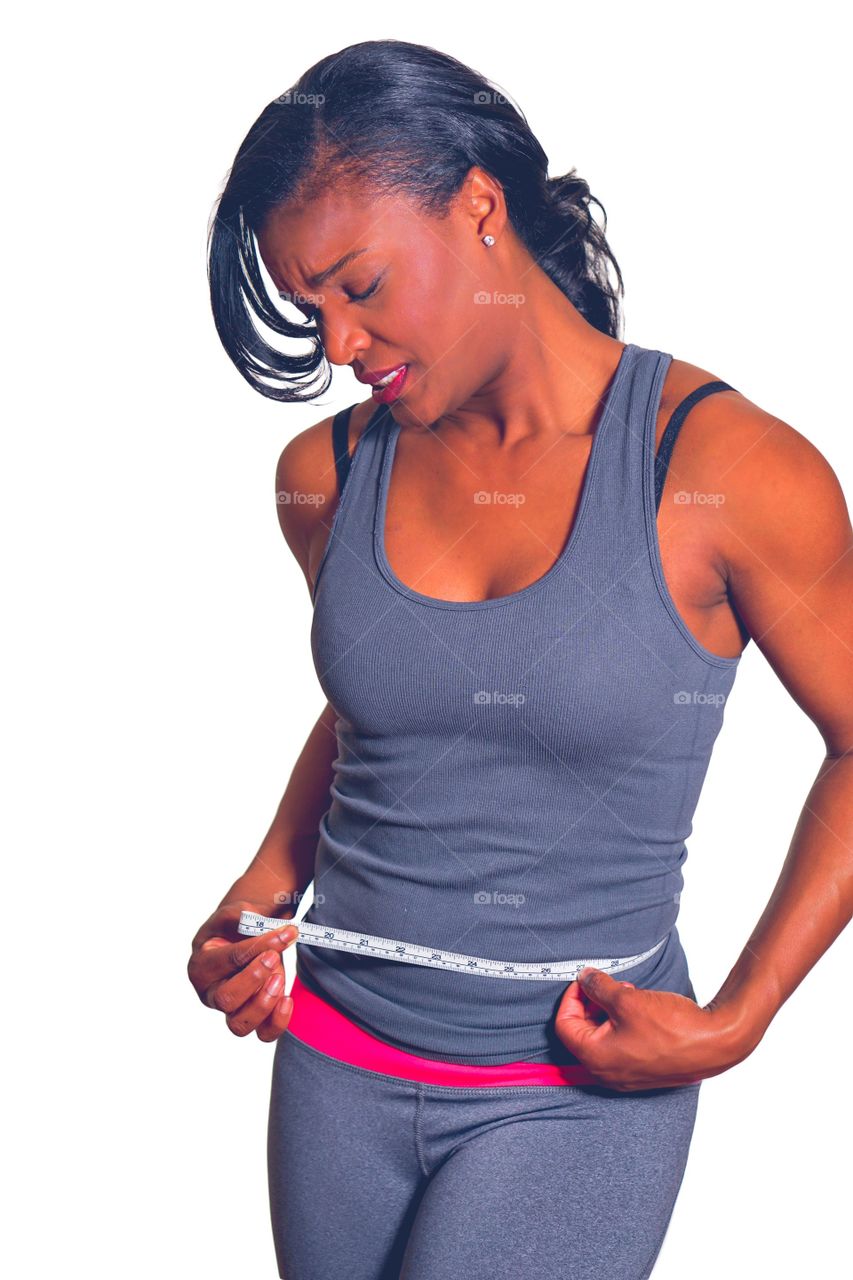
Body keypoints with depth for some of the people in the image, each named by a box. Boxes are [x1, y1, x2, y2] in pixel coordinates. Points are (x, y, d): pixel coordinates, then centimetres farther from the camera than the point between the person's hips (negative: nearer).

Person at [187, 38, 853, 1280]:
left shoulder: (730, 470, -15)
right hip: (336, 1060, 5)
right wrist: (265, 896, 2)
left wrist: (733, 1024, -11)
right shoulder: (327, 473, 0)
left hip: (574, 1091, -4)